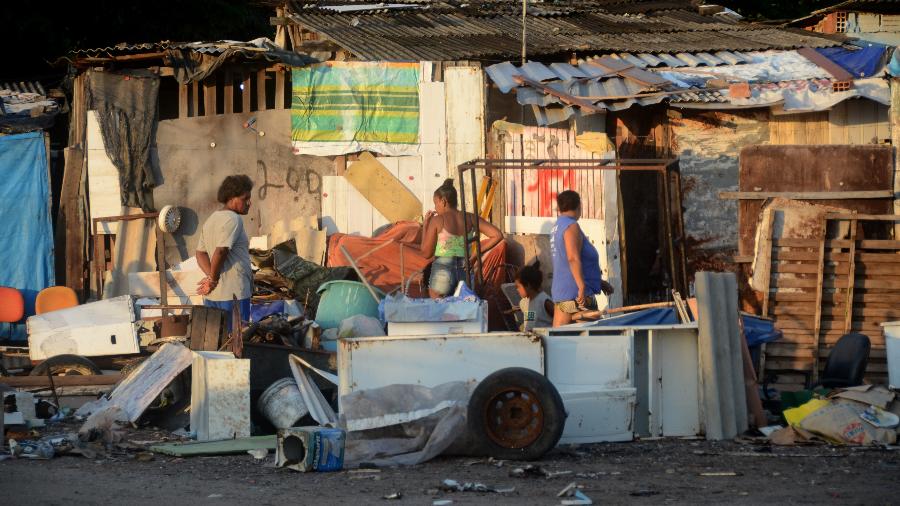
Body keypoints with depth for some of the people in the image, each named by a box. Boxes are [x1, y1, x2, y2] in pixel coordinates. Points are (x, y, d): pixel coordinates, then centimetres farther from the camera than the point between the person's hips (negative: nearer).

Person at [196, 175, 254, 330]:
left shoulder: (211, 220, 18)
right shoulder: (233, 219, -12)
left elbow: (201, 253, 14)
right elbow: (220, 252, -21)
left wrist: (211, 277, 0)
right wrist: (213, 280, -9)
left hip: (212, 296, 9)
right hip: (233, 293, -9)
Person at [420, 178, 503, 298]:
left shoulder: (437, 220, -6)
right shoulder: (470, 218, 4)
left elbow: (426, 253, -1)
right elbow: (497, 235, -2)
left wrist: (425, 225, 7)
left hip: (442, 271, -4)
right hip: (465, 271, 4)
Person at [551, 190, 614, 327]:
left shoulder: (557, 227, 18)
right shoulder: (572, 227, -11)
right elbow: (573, 259, -24)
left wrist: (599, 282, 29)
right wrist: (582, 286, -30)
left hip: (559, 292, 9)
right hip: (576, 295, -9)